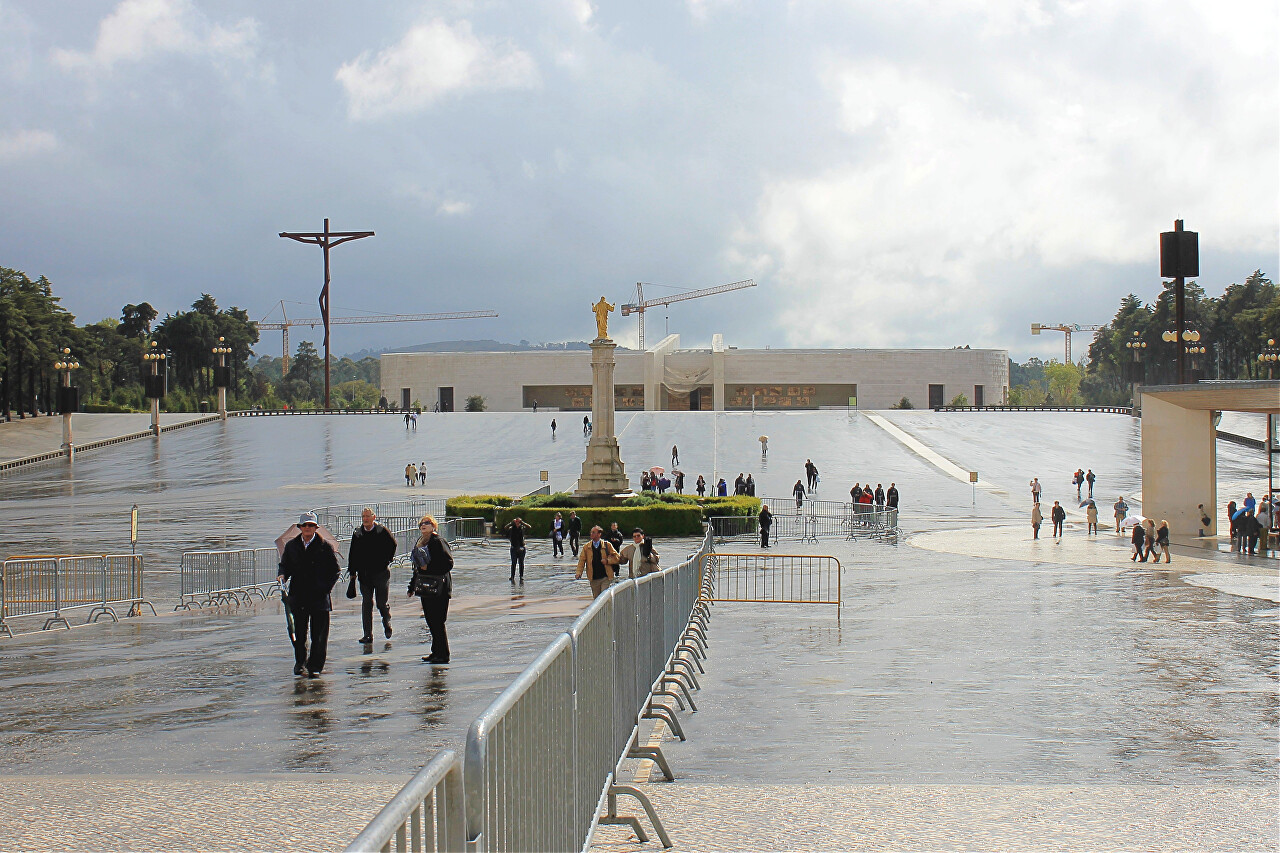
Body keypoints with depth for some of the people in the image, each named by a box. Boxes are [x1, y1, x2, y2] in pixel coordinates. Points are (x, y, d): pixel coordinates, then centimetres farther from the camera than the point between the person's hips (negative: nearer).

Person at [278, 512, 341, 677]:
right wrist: (282, 575, -5)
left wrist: (325, 588, -8)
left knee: (319, 634, -1)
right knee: (299, 632, 9)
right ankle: (300, 661, 25)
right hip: (298, 596, 3)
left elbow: (335, 570, 3)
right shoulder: (291, 546, 9)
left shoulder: (325, 546, 0)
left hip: (319, 597, -3)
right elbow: (285, 565, 17)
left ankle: (315, 665, 8)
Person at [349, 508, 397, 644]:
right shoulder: (357, 533, 4)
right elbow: (352, 554, 9)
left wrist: (387, 560, 3)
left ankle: (387, 622, 33)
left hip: (381, 572, -3)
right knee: (366, 604, 1)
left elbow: (393, 545, 10)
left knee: (381, 603, 1)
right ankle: (367, 635, 2)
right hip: (364, 574, 3)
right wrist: (352, 572, 5)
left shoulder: (382, 531, -5)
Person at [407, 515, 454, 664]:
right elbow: (417, 567, 23)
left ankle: (442, 655, -2)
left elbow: (448, 563, -16)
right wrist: (412, 586, 23)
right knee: (430, 621, 10)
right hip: (425, 588, 8)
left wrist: (429, 567, -18)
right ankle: (436, 652, 18)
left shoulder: (438, 542, -10)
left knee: (437, 621, -7)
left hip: (438, 588, -8)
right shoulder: (420, 543, 15)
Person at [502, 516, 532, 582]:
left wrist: (522, 522, -14)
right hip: (514, 548, -1)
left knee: (521, 564, 5)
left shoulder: (522, 527, 2)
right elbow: (505, 529, -16)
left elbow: (529, 527, -14)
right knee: (513, 563, 2)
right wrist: (511, 523, -16)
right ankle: (512, 578, 8)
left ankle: (522, 578, 12)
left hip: (521, 548, 1)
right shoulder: (511, 528, 0)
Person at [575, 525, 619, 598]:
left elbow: (616, 557, 5)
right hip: (594, 579, 3)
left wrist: (607, 561, -12)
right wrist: (578, 573, -13)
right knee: (596, 598, 9)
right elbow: (582, 560, 1)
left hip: (606, 578, -3)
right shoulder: (586, 547, 5)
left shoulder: (607, 545, 1)